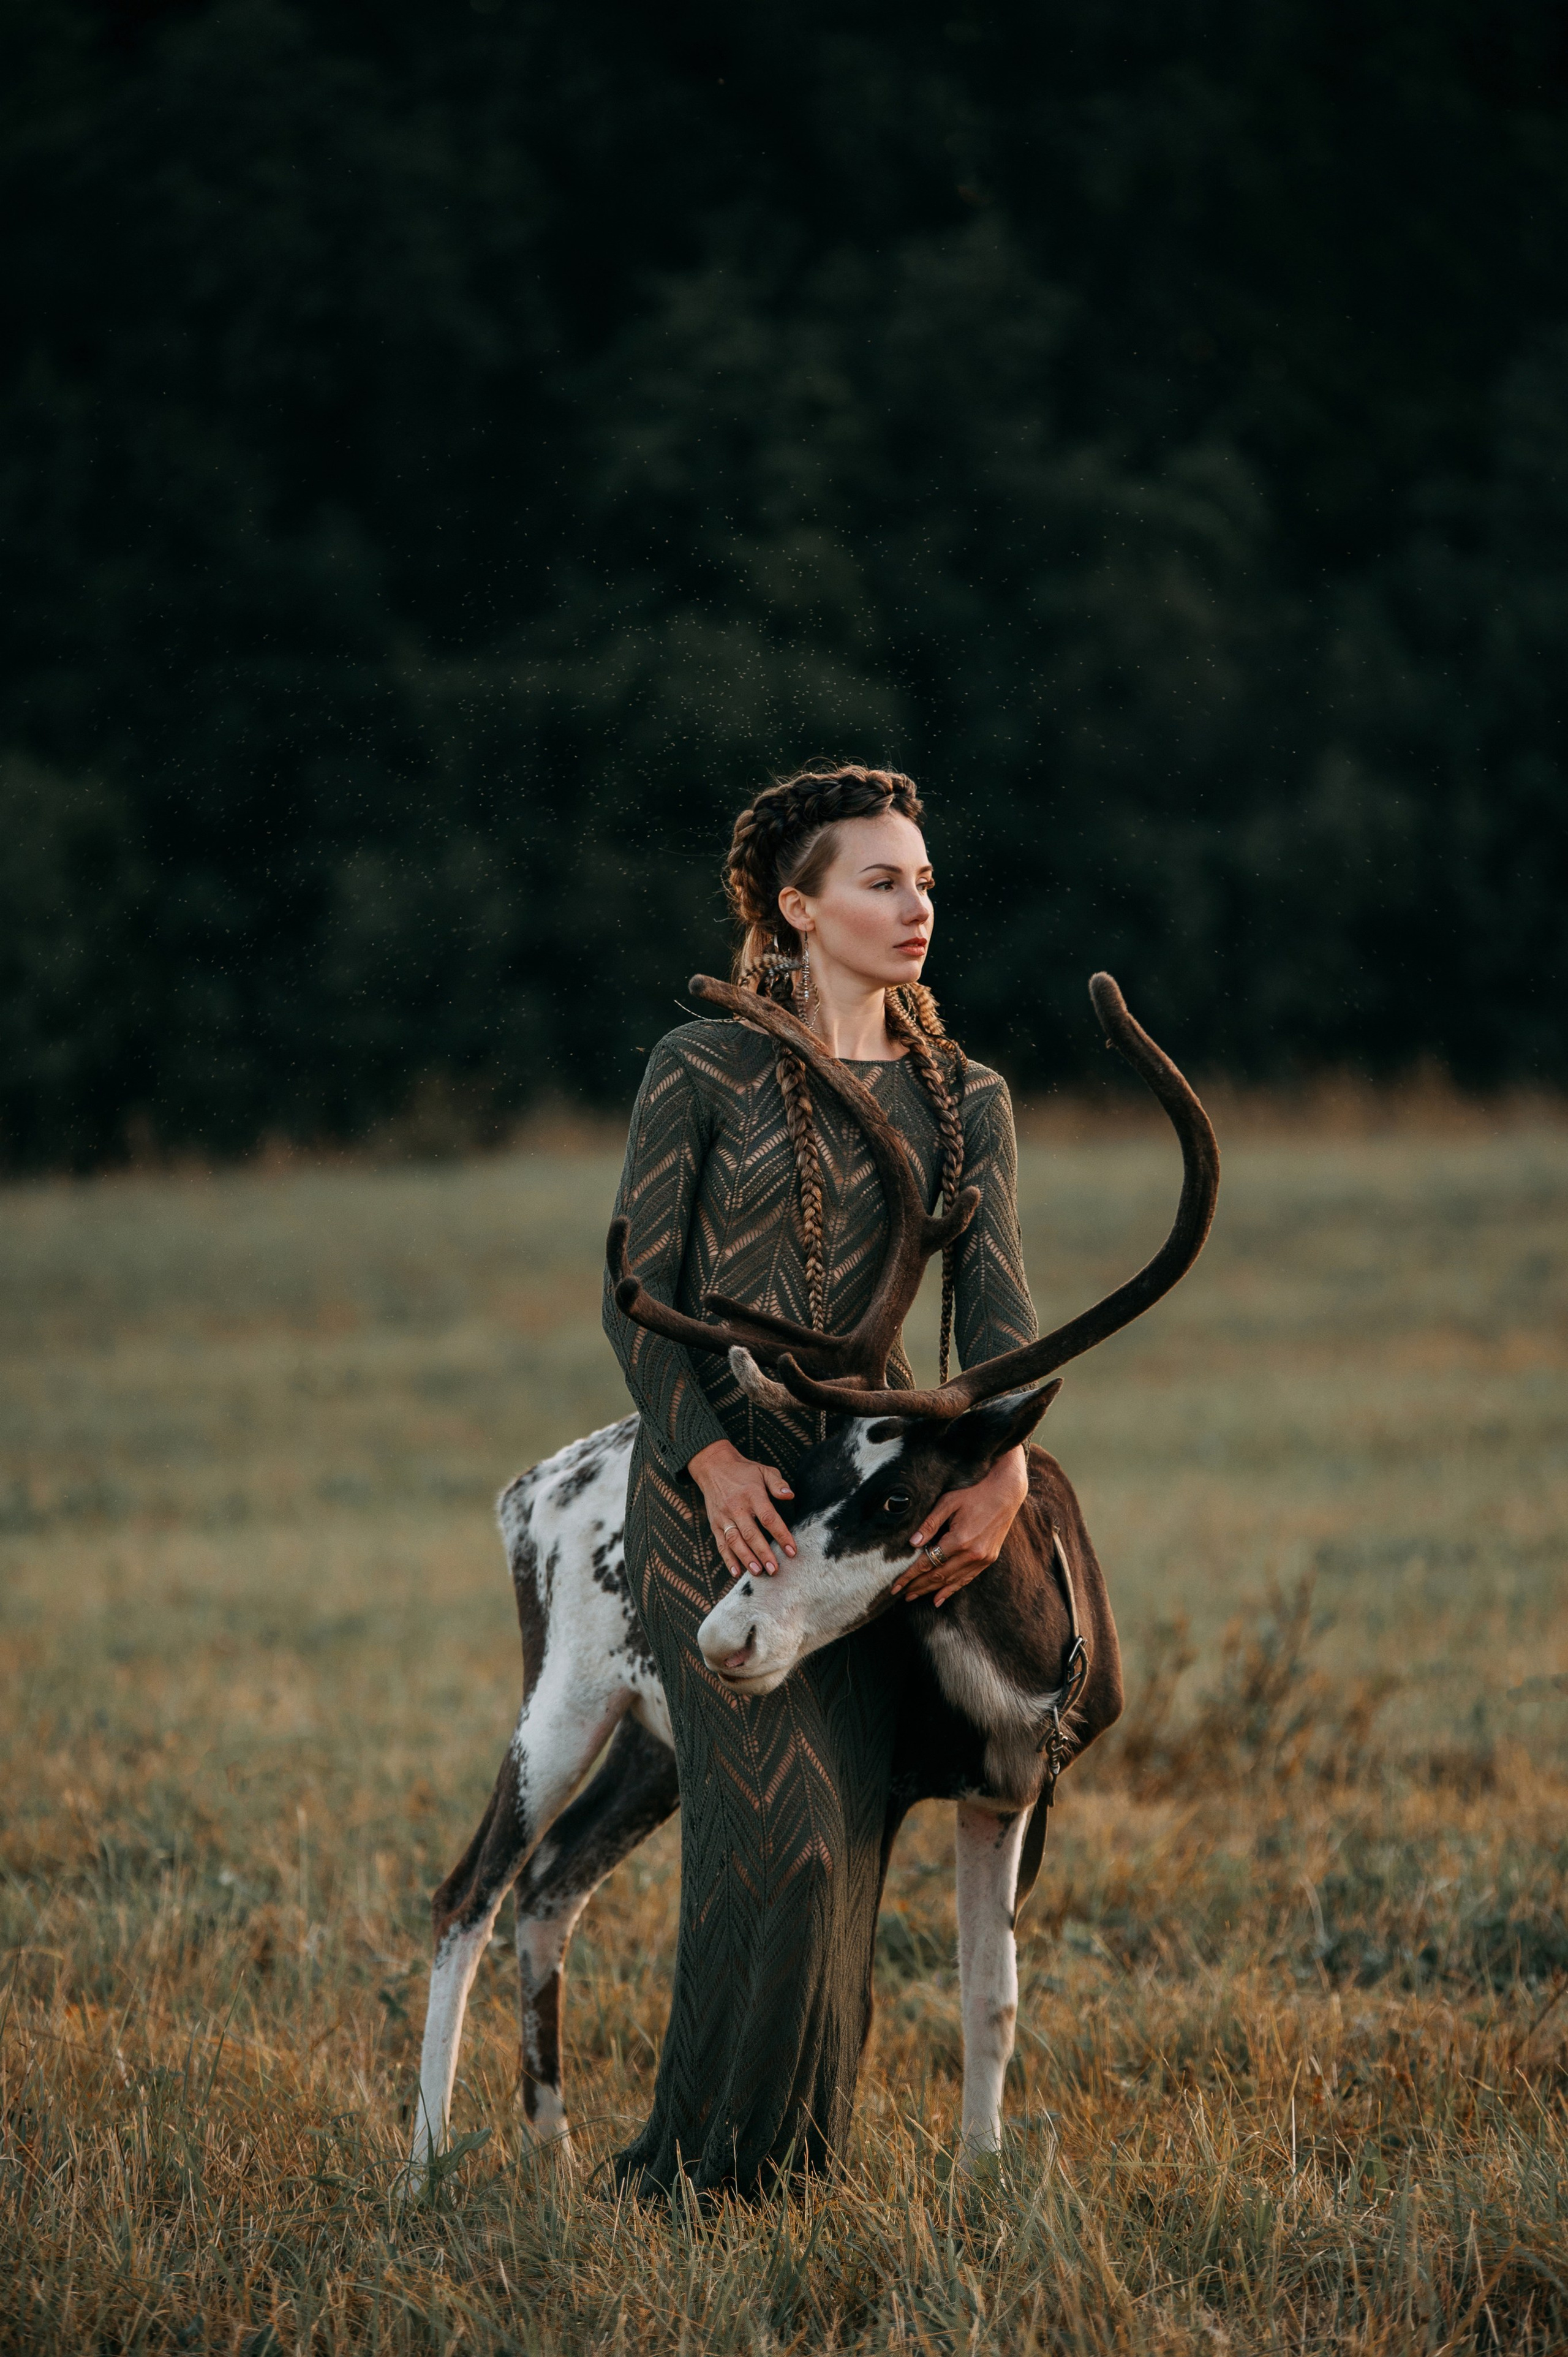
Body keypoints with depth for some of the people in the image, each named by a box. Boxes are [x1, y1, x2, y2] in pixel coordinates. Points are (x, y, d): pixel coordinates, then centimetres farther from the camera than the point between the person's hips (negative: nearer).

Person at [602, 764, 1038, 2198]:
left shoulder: (966, 1102, 10)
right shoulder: (704, 1070, -3)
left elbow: (994, 1297, -3)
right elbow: (638, 1296, -4)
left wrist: (1004, 1471, -20)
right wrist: (712, 1457, -18)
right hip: (716, 1495, -5)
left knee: (849, 1836, 3)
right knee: (778, 1828, -13)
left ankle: (795, 2160, 13)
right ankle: (695, 2171, -3)